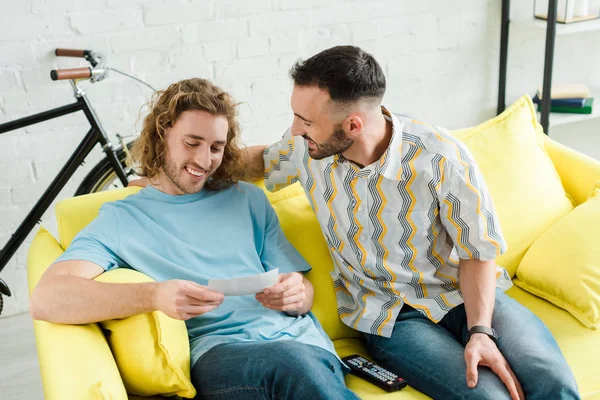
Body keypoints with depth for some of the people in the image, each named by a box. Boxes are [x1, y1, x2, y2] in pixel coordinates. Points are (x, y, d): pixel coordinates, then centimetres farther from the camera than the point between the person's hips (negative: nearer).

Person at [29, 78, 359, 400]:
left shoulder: (248, 199, 21)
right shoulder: (121, 219, 10)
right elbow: (45, 299, -7)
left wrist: (295, 294, -7)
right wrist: (154, 295, -22)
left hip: (300, 338, 4)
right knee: (292, 363, -35)